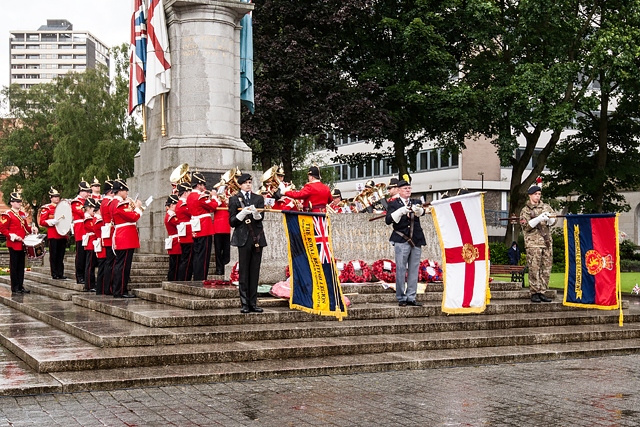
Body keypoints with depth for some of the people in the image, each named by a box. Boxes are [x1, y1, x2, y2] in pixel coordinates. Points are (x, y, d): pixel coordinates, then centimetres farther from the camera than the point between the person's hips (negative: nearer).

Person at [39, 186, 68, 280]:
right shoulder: (46, 208, 0)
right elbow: (42, 222, -6)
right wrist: (52, 221, -19)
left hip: (62, 234, 5)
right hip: (53, 235, -5)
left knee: (61, 255, 6)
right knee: (54, 255, -3)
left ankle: (60, 273, 9)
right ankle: (54, 274, 1)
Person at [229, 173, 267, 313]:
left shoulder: (259, 199, 13)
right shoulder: (234, 199, 5)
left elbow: (261, 218, 0)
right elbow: (232, 221, 0)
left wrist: (255, 213, -22)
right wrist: (243, 213, -15)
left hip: (257, 238, 3)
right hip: (243, 238, -3)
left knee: (255, 272, 4)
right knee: (244, 272, -3)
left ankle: (253, 303, 8)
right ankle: (245, 303, 0)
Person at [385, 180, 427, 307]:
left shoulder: (416, 202, 14)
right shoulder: (393, 204, 4)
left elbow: (422, 212, -7)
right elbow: (388, 220, -9)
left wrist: (418, 210, -31)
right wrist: (400, 212, -23)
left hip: (416, 240, 4)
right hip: (402, 241, -4)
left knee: (414, 270, 7)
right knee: (401, 270, -2)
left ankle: (411, 297, 13)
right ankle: (401, 298, 4)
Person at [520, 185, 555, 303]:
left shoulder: (546, 207, 16)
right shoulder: (525, 210, 6)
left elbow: (553, 221, 11)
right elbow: (526, 226, -6)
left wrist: (548, 218, -12)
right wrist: (539, 219, -18)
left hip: (547, 242, 4)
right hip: (533, 243, -4)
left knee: (546, 269, 3)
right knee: (534, 269, -7)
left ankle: (542, 292, 9)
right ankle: (534, 293, -4)